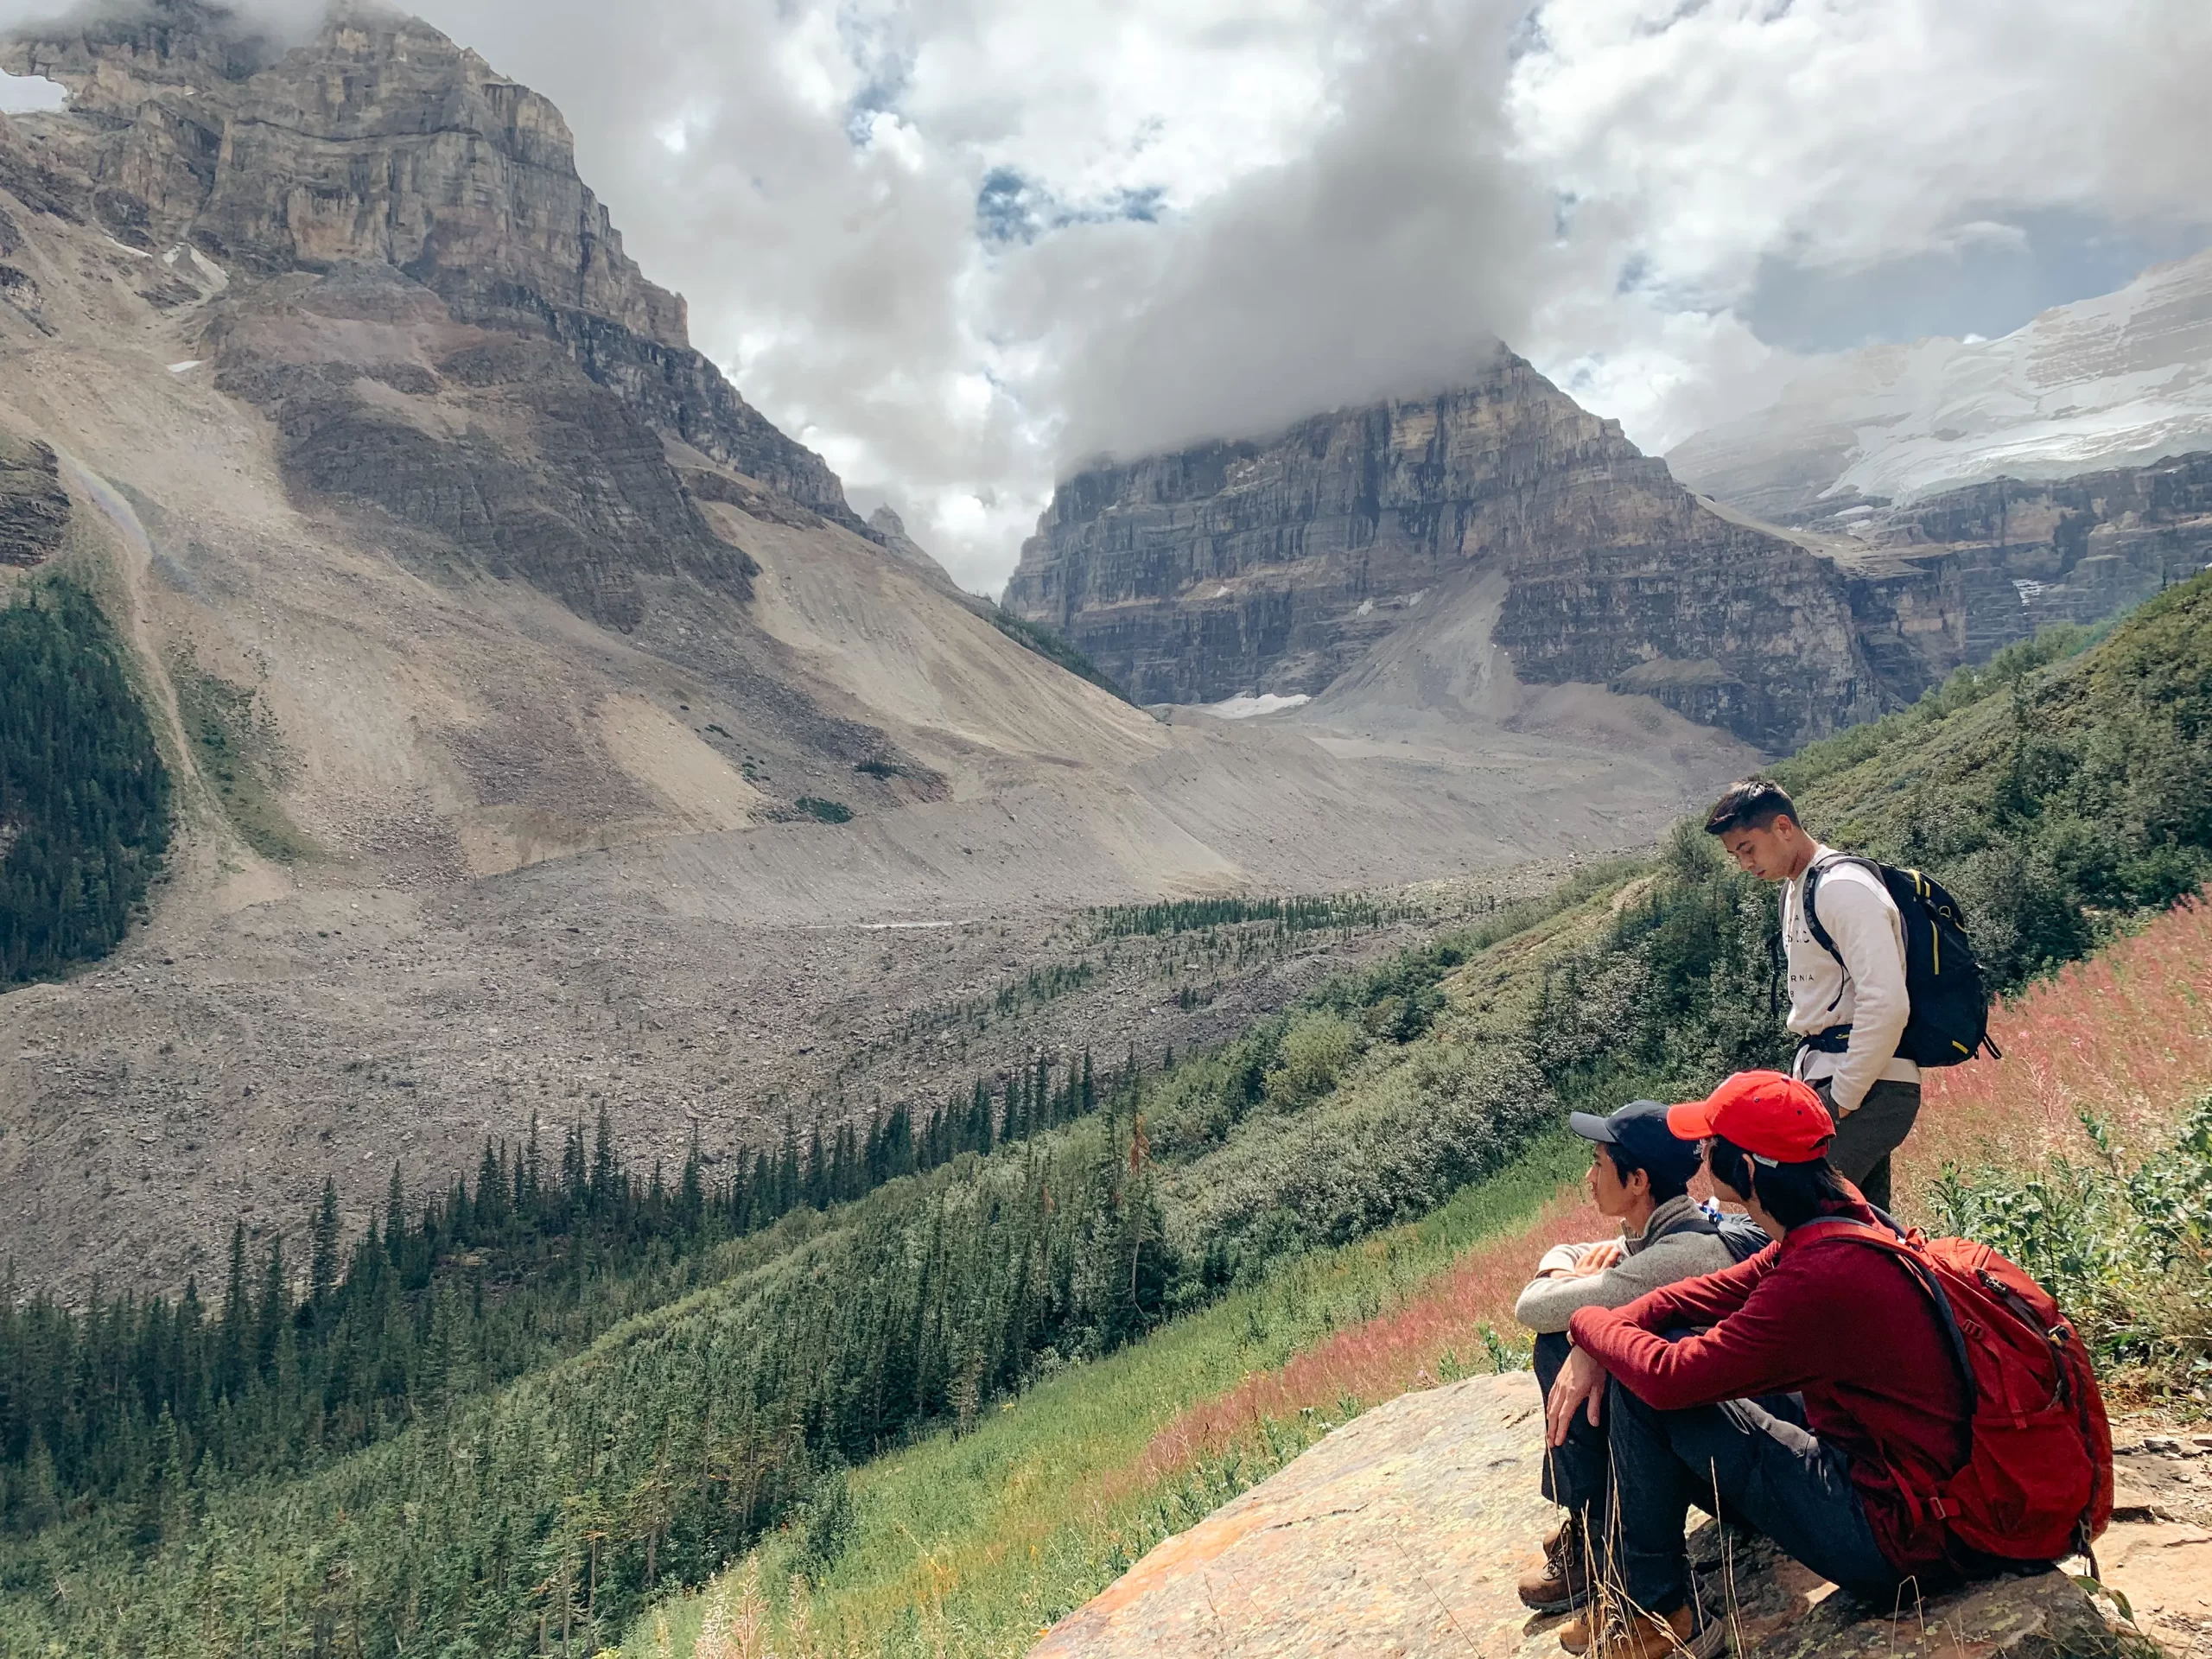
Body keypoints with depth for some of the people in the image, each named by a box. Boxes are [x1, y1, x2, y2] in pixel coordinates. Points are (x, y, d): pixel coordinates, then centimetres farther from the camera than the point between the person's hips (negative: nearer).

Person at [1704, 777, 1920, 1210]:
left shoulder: (1844, 888, -14)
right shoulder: (1795, 888, 17)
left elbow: (1886, 1004, -23)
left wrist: (1843, 1097, -18)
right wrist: (1808, 1077, 16)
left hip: (1868, 1088, -10)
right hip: (1830, 1079, 10)